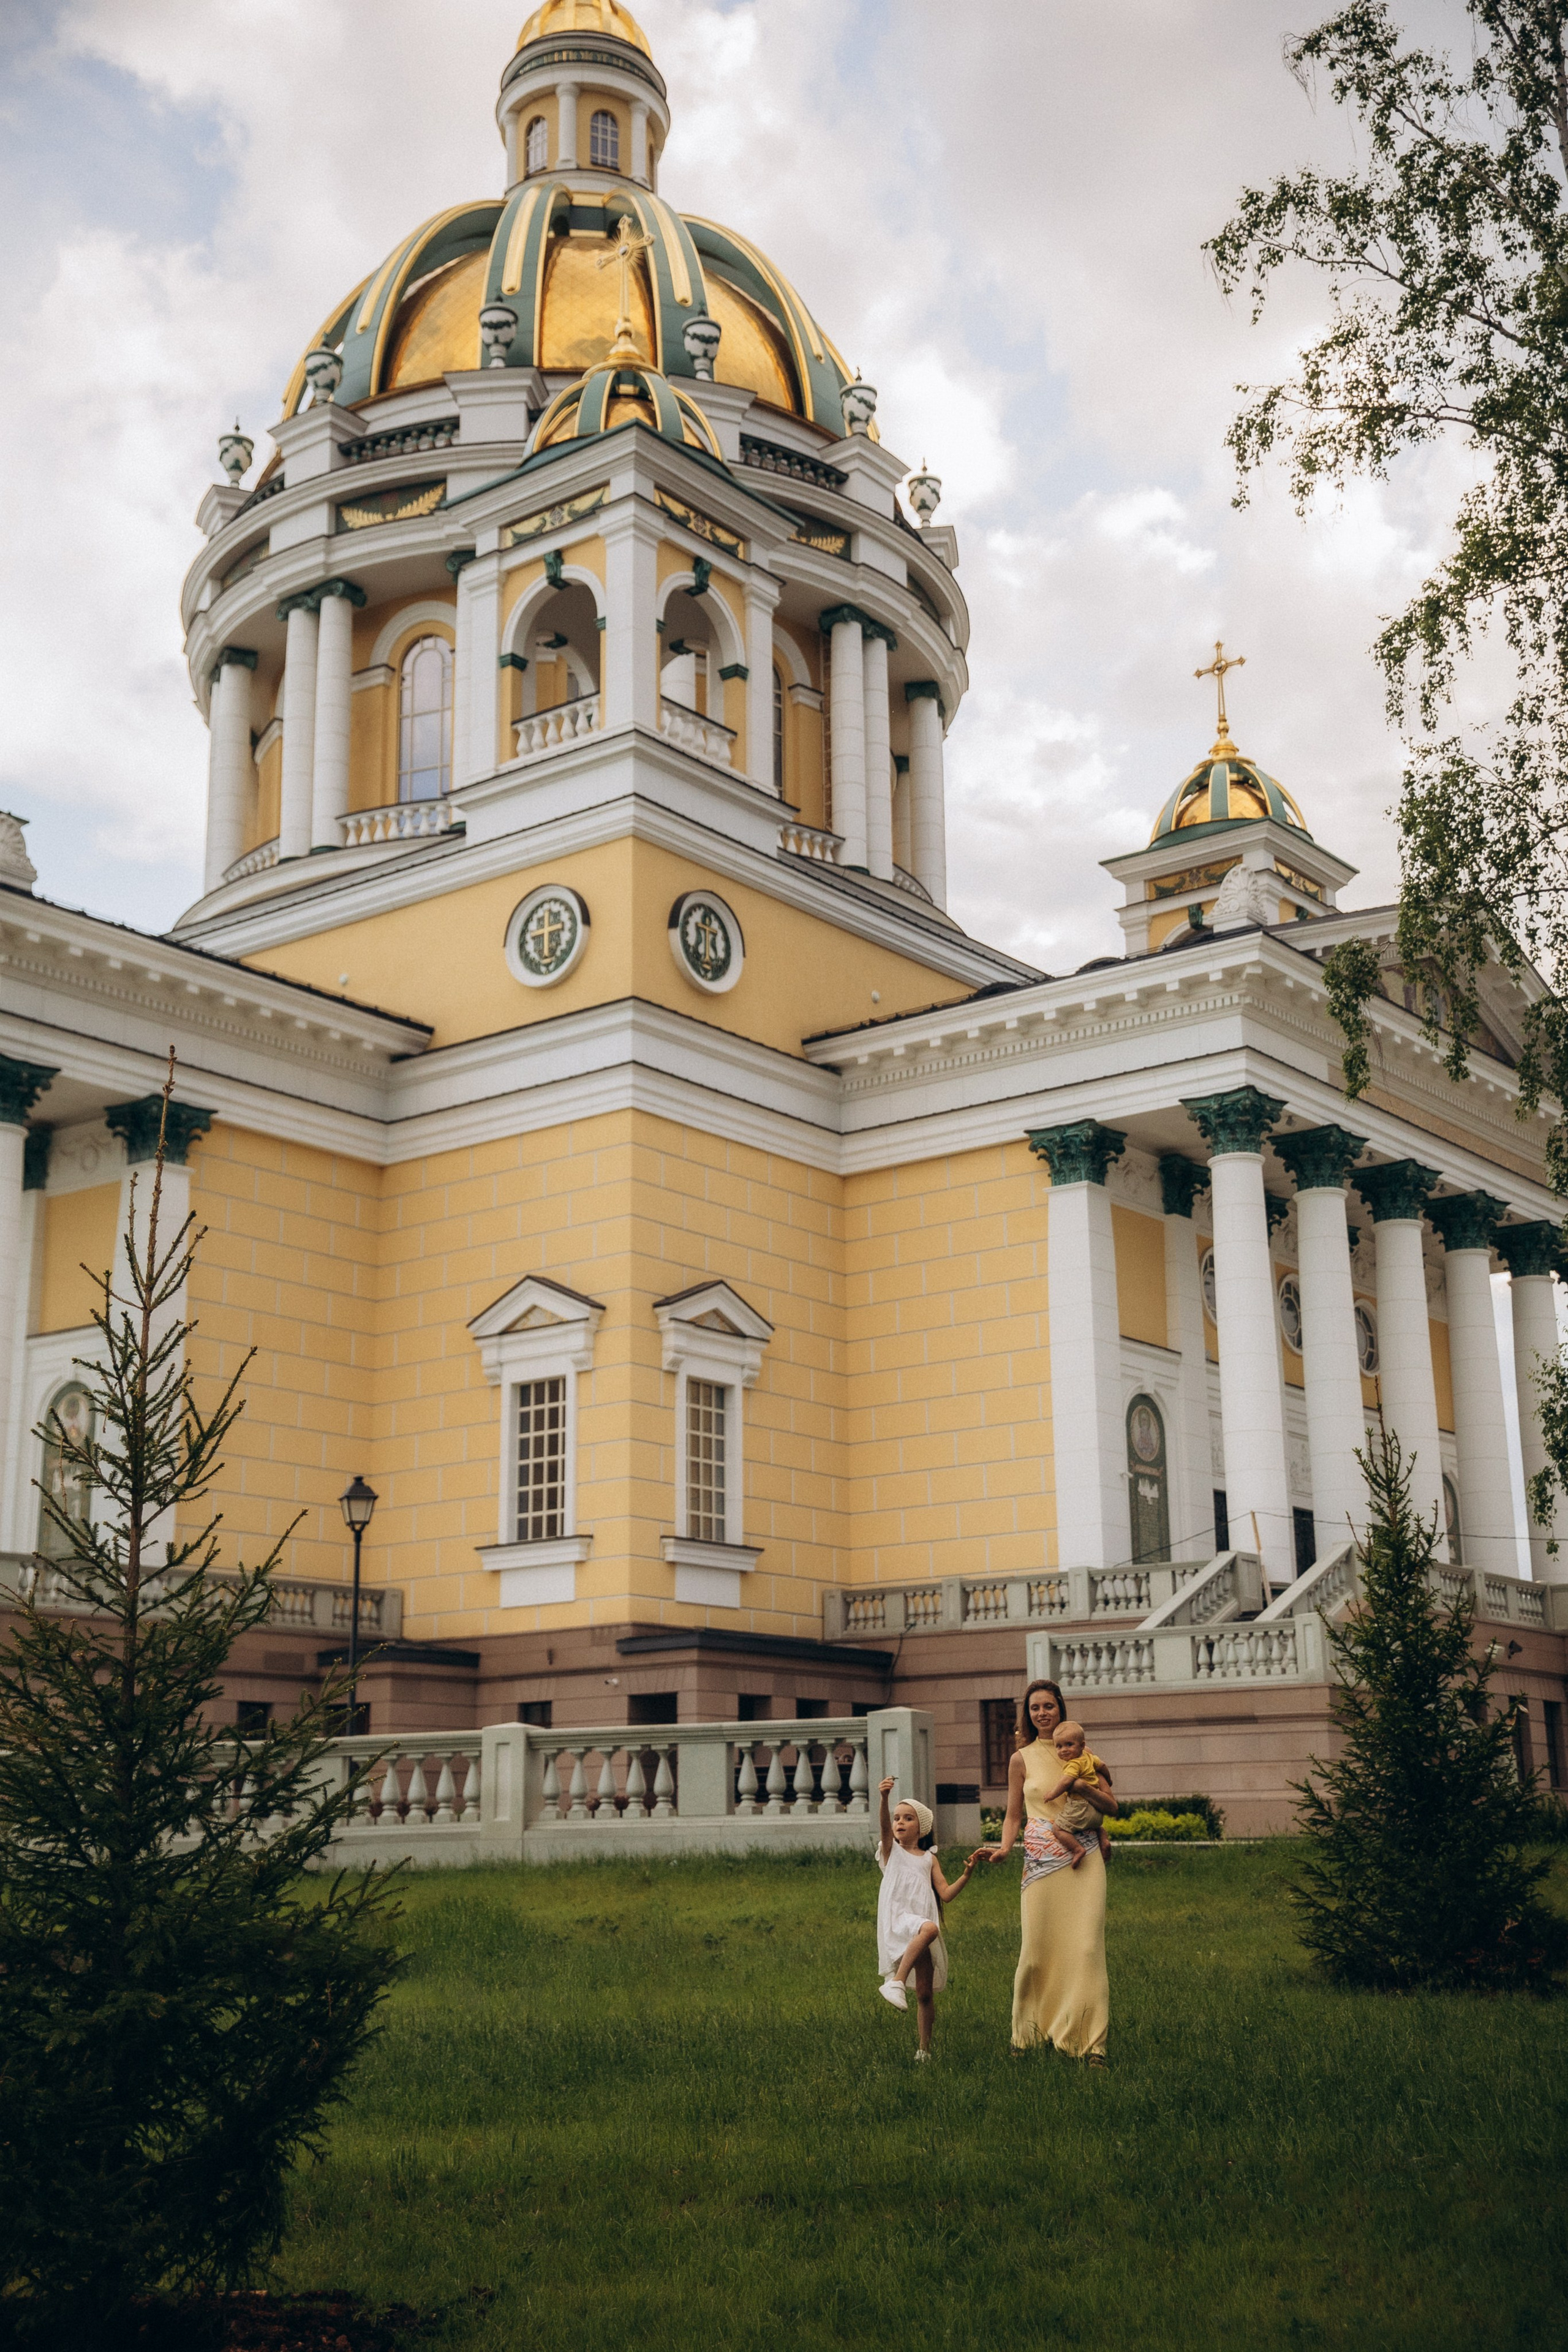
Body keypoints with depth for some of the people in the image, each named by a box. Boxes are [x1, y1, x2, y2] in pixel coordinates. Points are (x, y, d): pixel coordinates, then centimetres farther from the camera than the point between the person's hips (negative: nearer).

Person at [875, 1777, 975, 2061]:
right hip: (897, 1919, -4)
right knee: (929, 1929, -38)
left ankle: (925, 2048, 13)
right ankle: (896, 1981, -35)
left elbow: (946, 1894, 9)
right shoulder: (891, 1851, 9)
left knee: (925, 1993, 1)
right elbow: (884, 1827, -12)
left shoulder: (929, 1859, 17)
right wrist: (884, 1799, -31)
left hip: (924, 1923, 4)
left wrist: (967, 1875, -6)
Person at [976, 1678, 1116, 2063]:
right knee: (1038, 1948, -2)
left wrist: (1085, 1786, -10)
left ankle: (1090, 2040, -6)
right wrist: (1004, 1847, -6)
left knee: (1084, 1945, -8)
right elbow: (1014, 1815, 12)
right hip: (1041, 1862, 0)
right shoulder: (1022, 1759, 8)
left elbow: (1111, 1804, 9)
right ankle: (1032, 2030, 15)